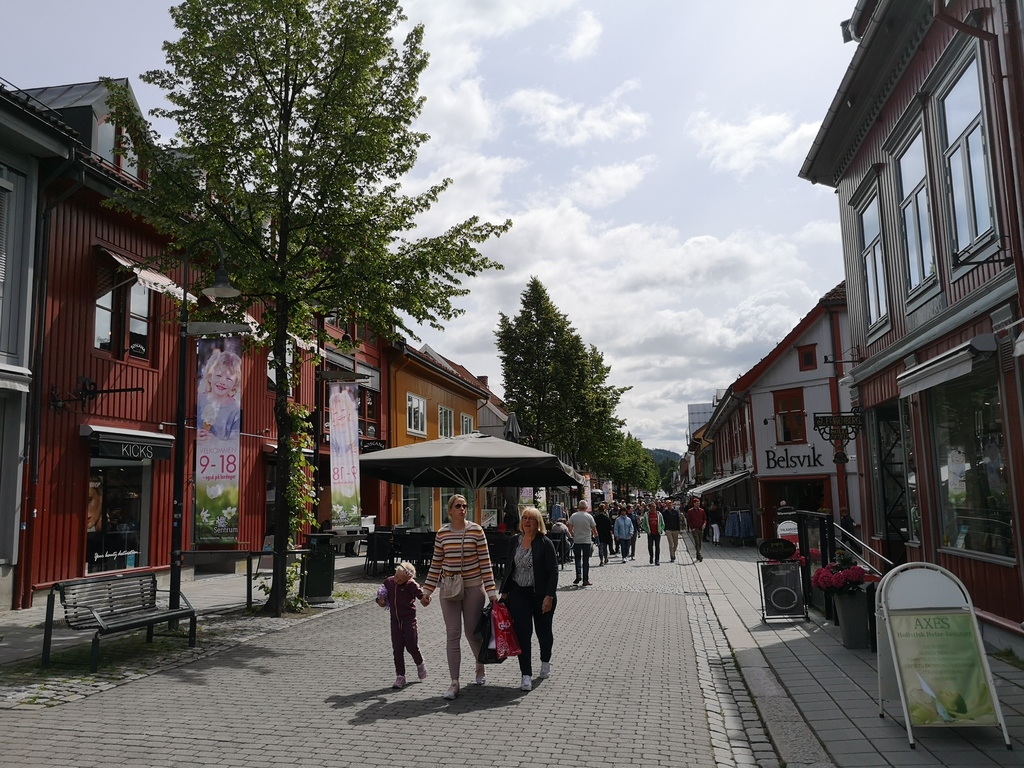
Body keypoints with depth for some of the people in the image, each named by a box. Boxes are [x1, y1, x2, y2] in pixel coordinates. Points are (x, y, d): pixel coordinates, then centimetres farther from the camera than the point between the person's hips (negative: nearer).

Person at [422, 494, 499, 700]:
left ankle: (480, 667, 37)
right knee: (452, 635, 0)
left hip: (473, 587, -2)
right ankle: (454, 683, 6)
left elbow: (485, 562, -6)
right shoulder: (442, 533, 1)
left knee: (472, 632, 8)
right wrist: (427, 590, 6)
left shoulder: (476, 530, -6)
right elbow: (436, 565, 8)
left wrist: (491, 591, -8)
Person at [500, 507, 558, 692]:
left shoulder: (545, 543, -11)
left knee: (543, 631, 14)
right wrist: (505, 591, 9)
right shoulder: (515, 541, 3)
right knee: (522, 633, -3)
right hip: (519, 593, 3)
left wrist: (549, 596, -18)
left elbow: (553, 571, -12)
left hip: (541, 594, -3)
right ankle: (526, 675, 2)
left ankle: (545, 662, 41)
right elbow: (510, 567, 11)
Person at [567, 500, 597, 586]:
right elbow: (594, 529, -2)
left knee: (577, 558, 15)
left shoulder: (573, 516, -2)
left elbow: (570, 528, -2)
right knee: (586, 560, 5)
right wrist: (595, 535, 19)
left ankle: (578, 574, -5)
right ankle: (585, 580, 5)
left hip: (577, 540, 1)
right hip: (587, 541, -1)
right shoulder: (589, 516, -6)